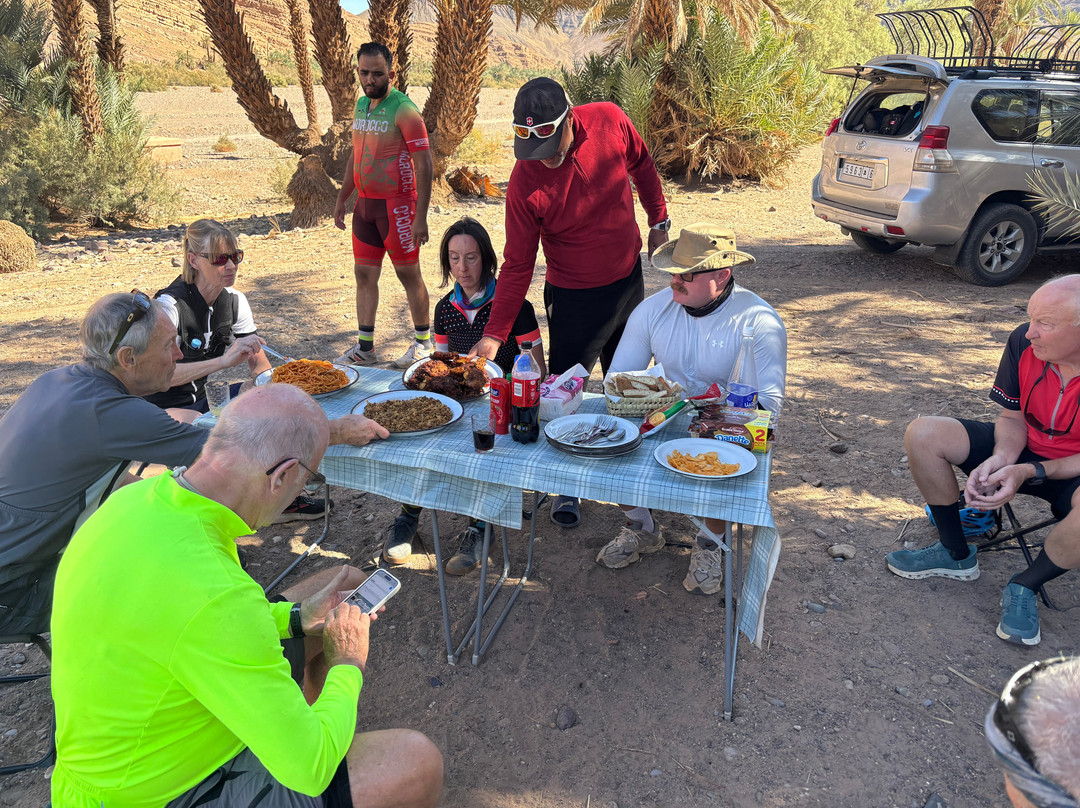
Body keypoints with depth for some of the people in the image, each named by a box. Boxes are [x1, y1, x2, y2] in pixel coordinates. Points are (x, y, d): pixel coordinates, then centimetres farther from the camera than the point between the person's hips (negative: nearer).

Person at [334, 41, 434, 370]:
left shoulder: (404, 110, -12)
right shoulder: (361, 105, 12)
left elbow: (424, 165, -15)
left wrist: (420, 217, -20)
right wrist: (342, 199, 19)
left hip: (396, 204, -7)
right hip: (364, 203, 7)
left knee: (408, 273, 1)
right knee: (364, 273, 8)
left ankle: (424, 343, 15)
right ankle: (365, 347, 16)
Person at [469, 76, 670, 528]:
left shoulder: (610, 122, -15)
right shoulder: (524, 183, -24)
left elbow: (642, 165, 7)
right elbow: (517, 266, -19)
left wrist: (659, 219, 10)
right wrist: (494, 334, -23)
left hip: (630, 280, 4)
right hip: (574, 297, -4)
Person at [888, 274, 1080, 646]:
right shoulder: (1023, 342, -16)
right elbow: (1012, 417, -4)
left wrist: (1030, 473, -33)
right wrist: (1002, 458, -25)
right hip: (1025, 446, 5)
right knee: (922, 433, -16)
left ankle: (1025, 587, -7)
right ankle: (956, 555, 1)